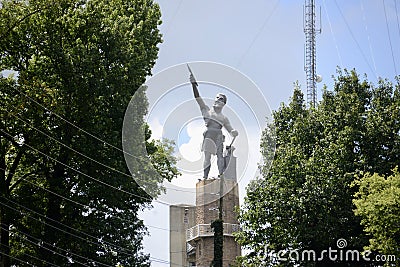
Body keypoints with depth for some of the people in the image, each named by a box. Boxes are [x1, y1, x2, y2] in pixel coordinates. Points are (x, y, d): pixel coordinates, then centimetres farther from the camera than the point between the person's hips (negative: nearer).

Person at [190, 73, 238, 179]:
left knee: (220, 155, -13)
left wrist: (234, 132, -5)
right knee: (207, 156, -9)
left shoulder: (224, 118, 25)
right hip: (208, 134, -1)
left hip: (218, 136, 1)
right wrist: (193, 84, 1)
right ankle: (205, 176, -11)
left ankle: (222, 175, -24)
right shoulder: (207, 110, 21)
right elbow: (198, 98, 12)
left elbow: (231, 131, 21)